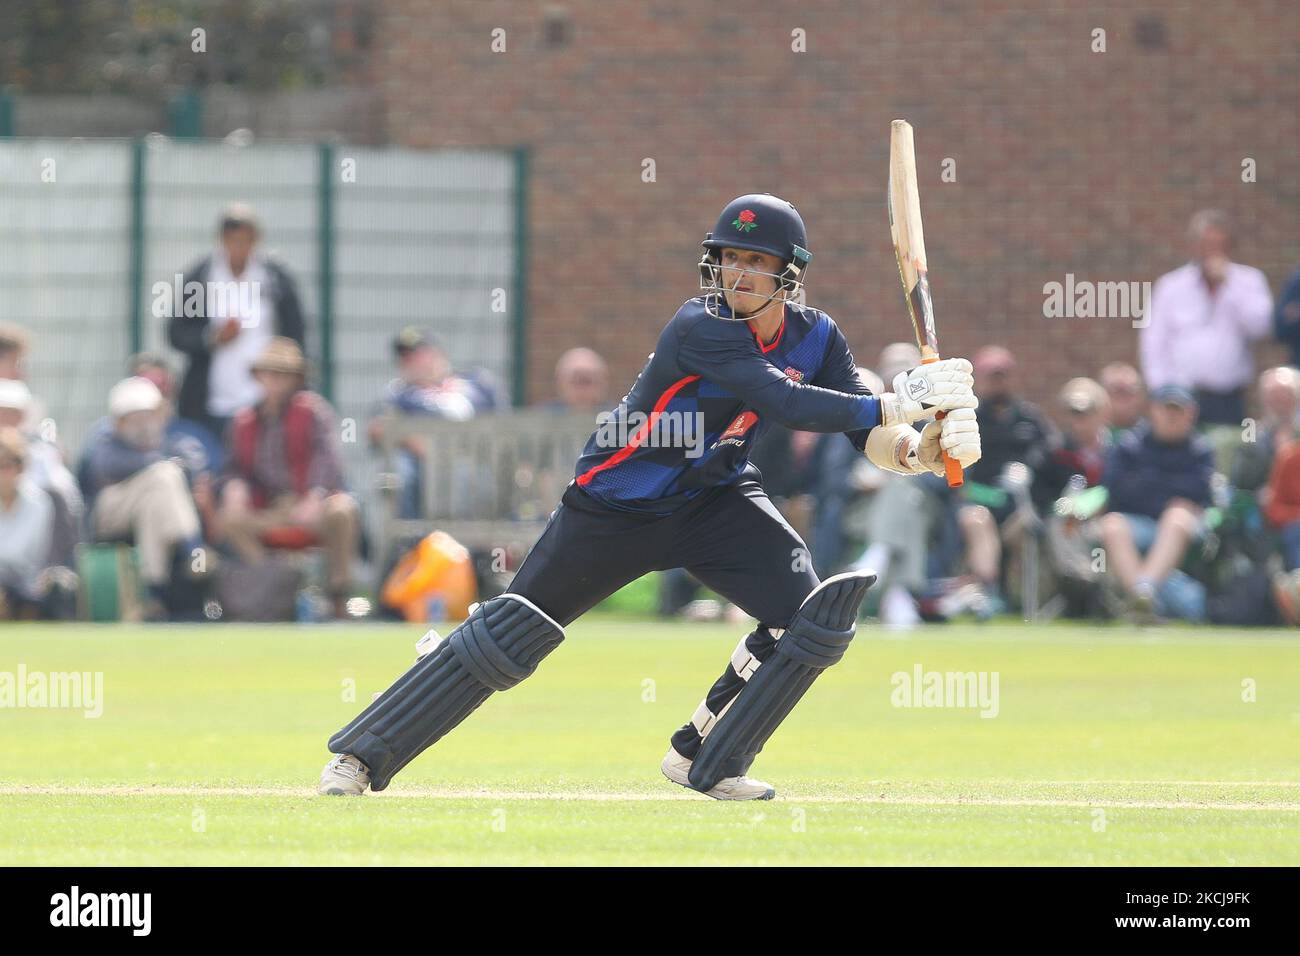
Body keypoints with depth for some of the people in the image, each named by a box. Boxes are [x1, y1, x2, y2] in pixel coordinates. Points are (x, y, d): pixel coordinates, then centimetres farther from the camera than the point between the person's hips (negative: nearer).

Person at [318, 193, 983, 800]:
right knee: (511, 633, -6)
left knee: (811, 612, -16)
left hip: (715, 499, 5)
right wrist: (900, 402, -42)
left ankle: (705, 761, 1)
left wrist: (925, 447, -35)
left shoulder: (815, 338, -7)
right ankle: (362, 755, 4)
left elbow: (869, 438, -13)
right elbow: (786, 403, -40)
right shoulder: (701, 329, -27)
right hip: (617, 505, -5)